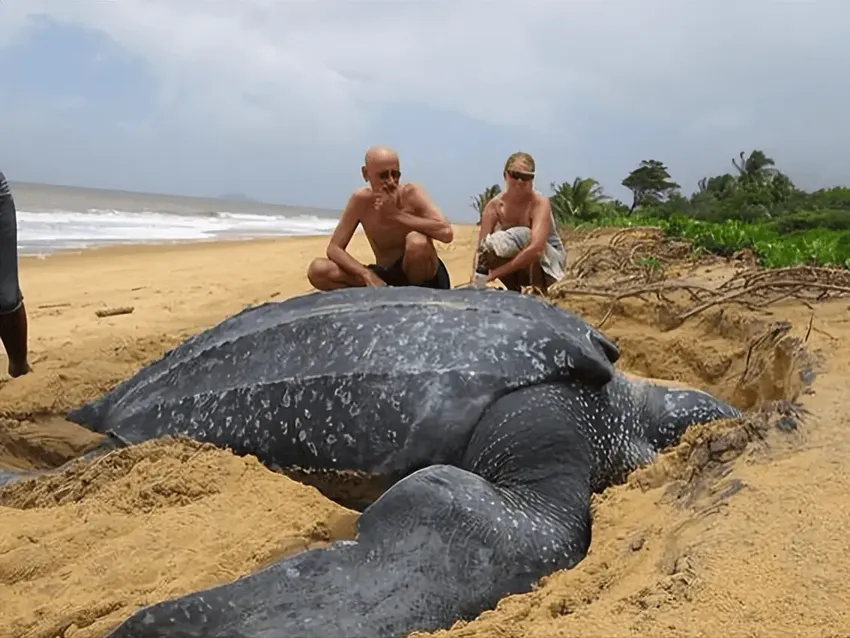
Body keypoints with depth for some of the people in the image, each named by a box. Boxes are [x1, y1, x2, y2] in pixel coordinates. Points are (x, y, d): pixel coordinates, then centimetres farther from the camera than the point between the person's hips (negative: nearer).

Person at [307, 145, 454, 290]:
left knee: (417, 241, -37)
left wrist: (396, 214, -29)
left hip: (422, 279, -3)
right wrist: (367, 275, -26)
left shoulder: (411, 193, -16)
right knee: (318, 270, -15)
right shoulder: (361, 199, -8)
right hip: (386, 278, 3)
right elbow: (334, 248, -8)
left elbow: (447, 233, -31)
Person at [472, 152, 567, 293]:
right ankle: (514, 292, -2)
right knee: (491, 251, -26)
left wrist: (497, 272, -45)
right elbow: (480, 249, -22)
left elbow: (536, 248, -42)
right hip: (522, 268, 4)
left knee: (524, 235, -32)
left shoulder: (540, 203, -27)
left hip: (549, 261, -3)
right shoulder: (494, 206, -16)